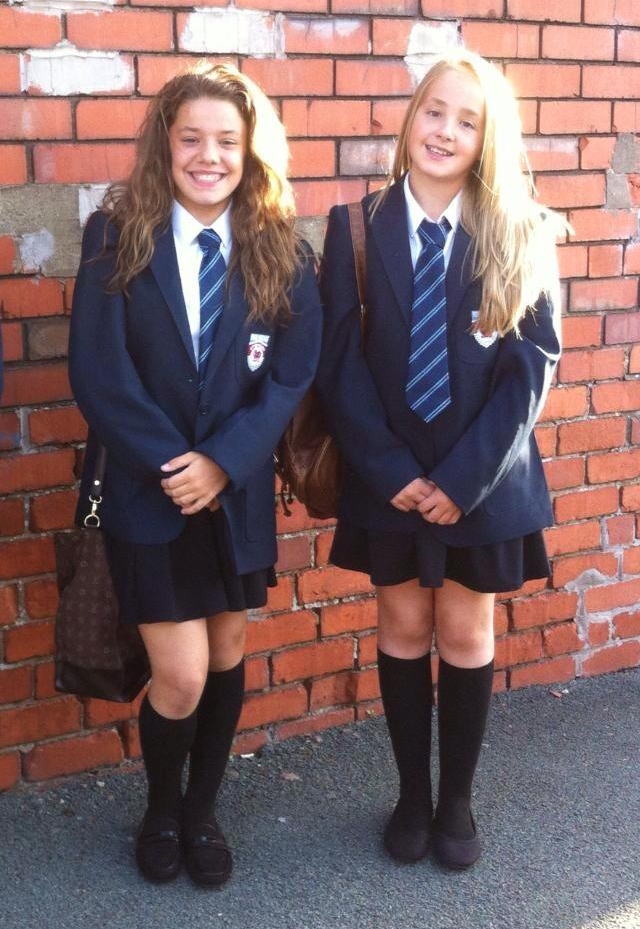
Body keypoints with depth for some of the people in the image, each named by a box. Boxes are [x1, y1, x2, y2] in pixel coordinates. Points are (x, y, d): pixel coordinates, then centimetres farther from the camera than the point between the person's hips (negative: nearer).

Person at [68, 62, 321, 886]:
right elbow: (97, 373, -12)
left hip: (239, 492, 3)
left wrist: (223, 461, -18)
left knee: (227, 657, 14)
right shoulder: (116, 237, -7)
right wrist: (169, 466, -18)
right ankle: (160, 812, 29)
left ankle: (203, 811, 37)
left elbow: (292, 374, -6)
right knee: (181, 676, -2)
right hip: (146, 491, -2)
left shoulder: (280, 251, -2)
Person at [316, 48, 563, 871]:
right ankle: (411, 797, 31)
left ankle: (455, 801, 31)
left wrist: (463, 476, -15)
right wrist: (391, 471, -13)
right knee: (403, 631, 13)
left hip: (483, 478, 0)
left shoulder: (520, 233, -5)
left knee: (466, 635, 12)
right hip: (390, 478, 1)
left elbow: (532, 364, -8)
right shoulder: (354, 228, -4)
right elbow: (340, 363, -6)